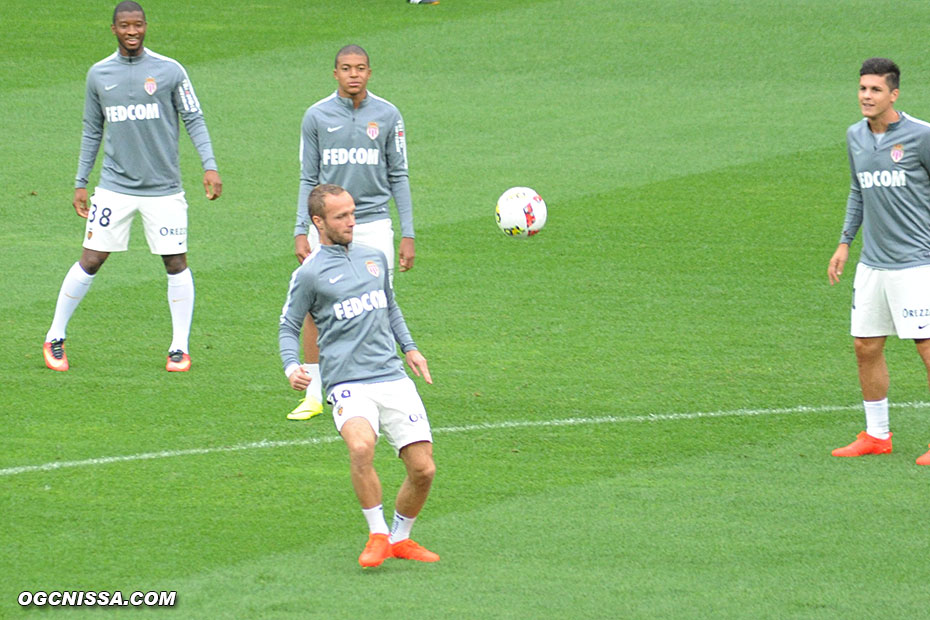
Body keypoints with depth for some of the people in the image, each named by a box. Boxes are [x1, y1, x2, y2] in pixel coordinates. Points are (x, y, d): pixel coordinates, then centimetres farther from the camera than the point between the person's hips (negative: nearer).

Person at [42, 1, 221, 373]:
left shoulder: (169, 71, -2)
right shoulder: (99, 74, 6)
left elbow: (194, 120, 2)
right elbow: (92, 132, 15)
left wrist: (209, 167, -10)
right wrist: (80, 183, 13)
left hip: (164, 188, -1)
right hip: (115, 186, 1)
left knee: (176, 263, -1)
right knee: (90, 261, -2)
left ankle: (180, 347, 10)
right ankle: (55, 339, 10)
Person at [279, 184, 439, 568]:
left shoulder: (374, 259, 16)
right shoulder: (310, 273, 0)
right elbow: (288, 326, 7)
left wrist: (410, 348, 20)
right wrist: (291, 367, -10)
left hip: (393, 378, 5)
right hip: (348, 384, -5)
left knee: (423, 469, -3)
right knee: (361, 447, -33)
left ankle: (400, 539, 22)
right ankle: (377, 535, -16)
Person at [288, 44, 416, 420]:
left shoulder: (387, 116, 3)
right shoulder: (317, 117, 3)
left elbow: (398, 177, 7)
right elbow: (308, 179, 7)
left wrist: (408, 234, 2)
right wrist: (300, 231, -2)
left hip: (373, 223, 0)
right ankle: (314, 395, 6)